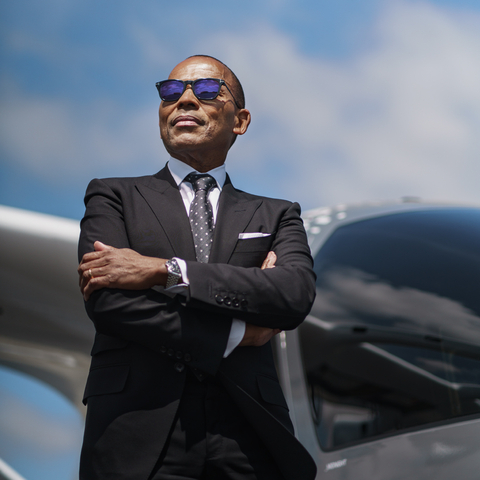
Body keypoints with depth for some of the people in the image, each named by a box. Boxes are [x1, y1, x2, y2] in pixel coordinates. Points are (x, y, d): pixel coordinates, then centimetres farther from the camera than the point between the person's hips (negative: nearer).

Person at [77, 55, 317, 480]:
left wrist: (165, 271, -11)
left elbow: (297, 295, -5)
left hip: (246, 437, 1)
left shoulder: (275, 216, 16)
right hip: (141, 434, -1)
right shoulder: (115, 198, 13)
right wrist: (235, 334, -4)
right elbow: (106, 301, -4)